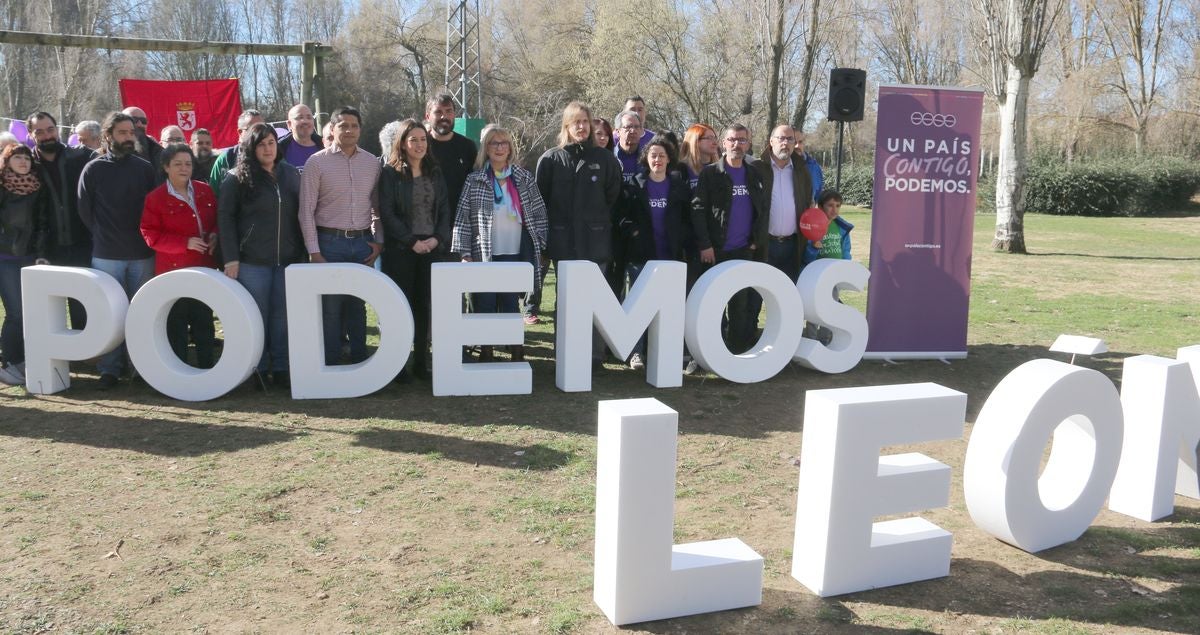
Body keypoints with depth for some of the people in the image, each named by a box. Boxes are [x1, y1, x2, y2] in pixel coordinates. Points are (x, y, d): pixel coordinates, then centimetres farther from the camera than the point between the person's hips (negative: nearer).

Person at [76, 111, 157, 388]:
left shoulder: (144, 168, 5)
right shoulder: (93, 169, 1)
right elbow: (84, 210, 5)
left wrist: (146, 237, 1)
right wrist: (103, 237, 5)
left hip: (142, 253, 1)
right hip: (106, 255, -1)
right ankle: (110, 369, 10)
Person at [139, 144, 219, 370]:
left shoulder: (205, 191, 6)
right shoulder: (155, 198, -6)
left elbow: (218, 220, 16)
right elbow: (150, 235, -9)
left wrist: (214, 235, -6)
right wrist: (185, 243, -19)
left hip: (204, 268, 4)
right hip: (173, 270, -4)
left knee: (204, 321, 13)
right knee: (177, 325, 4)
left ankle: (207, 368, 24)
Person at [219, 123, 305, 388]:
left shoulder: (292, 174, 10)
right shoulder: (237, 178, 0)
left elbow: (300, 214, 14)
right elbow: (225, 217, -3)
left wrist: (304, 253, 9)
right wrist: (231, 258, -10)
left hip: (288, 259, 3)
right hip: (252, 260, -3)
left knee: (283, 314, 6)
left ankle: (281, 368, 15)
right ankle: (258, 370, 15)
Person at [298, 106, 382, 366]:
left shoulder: (372, 162, 8)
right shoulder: (317, 162, -2)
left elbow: (378, 206, 12)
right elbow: (306, 210, -4)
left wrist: (378, 241, 4)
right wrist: (314, 252, -8)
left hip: (362, 242, 3)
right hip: (330, 242, -3)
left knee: (359, 306, 9)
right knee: (330, 307, 1)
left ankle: (359, 361, 19)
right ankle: (330, 364, 12)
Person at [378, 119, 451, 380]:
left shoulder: (435, 173, 13)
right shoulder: (390, 173, 0)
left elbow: (445, 210, 10)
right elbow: (387, 213, -7)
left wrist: (437, 238, -5)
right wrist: (412, 241, -12)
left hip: (432, 249, 4)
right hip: (401, 250, -4)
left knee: (425, 305, 4)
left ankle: (421, 361, 12)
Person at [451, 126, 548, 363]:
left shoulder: (525, 178, 7)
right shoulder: (475, 180, 3)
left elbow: (539, 214, 9)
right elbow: (462, 218, 1)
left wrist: (539, 248, 4)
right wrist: (465, 253, -5)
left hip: (516, 255, 1)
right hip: (484, 255, 0)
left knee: (511, 305, 3)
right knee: (485, 306, 2)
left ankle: (517, 352, 11)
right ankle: (486, 354, 13)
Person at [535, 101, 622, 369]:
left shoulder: (605, 159, 5)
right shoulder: (551, 159, 3)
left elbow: (613, 195, 10)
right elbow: (541, 197, 5)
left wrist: (600, 221, 9)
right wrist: (554, 224, 7)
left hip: (596, 241, 0)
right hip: (563, 241, 0)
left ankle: (595, 354, 7)